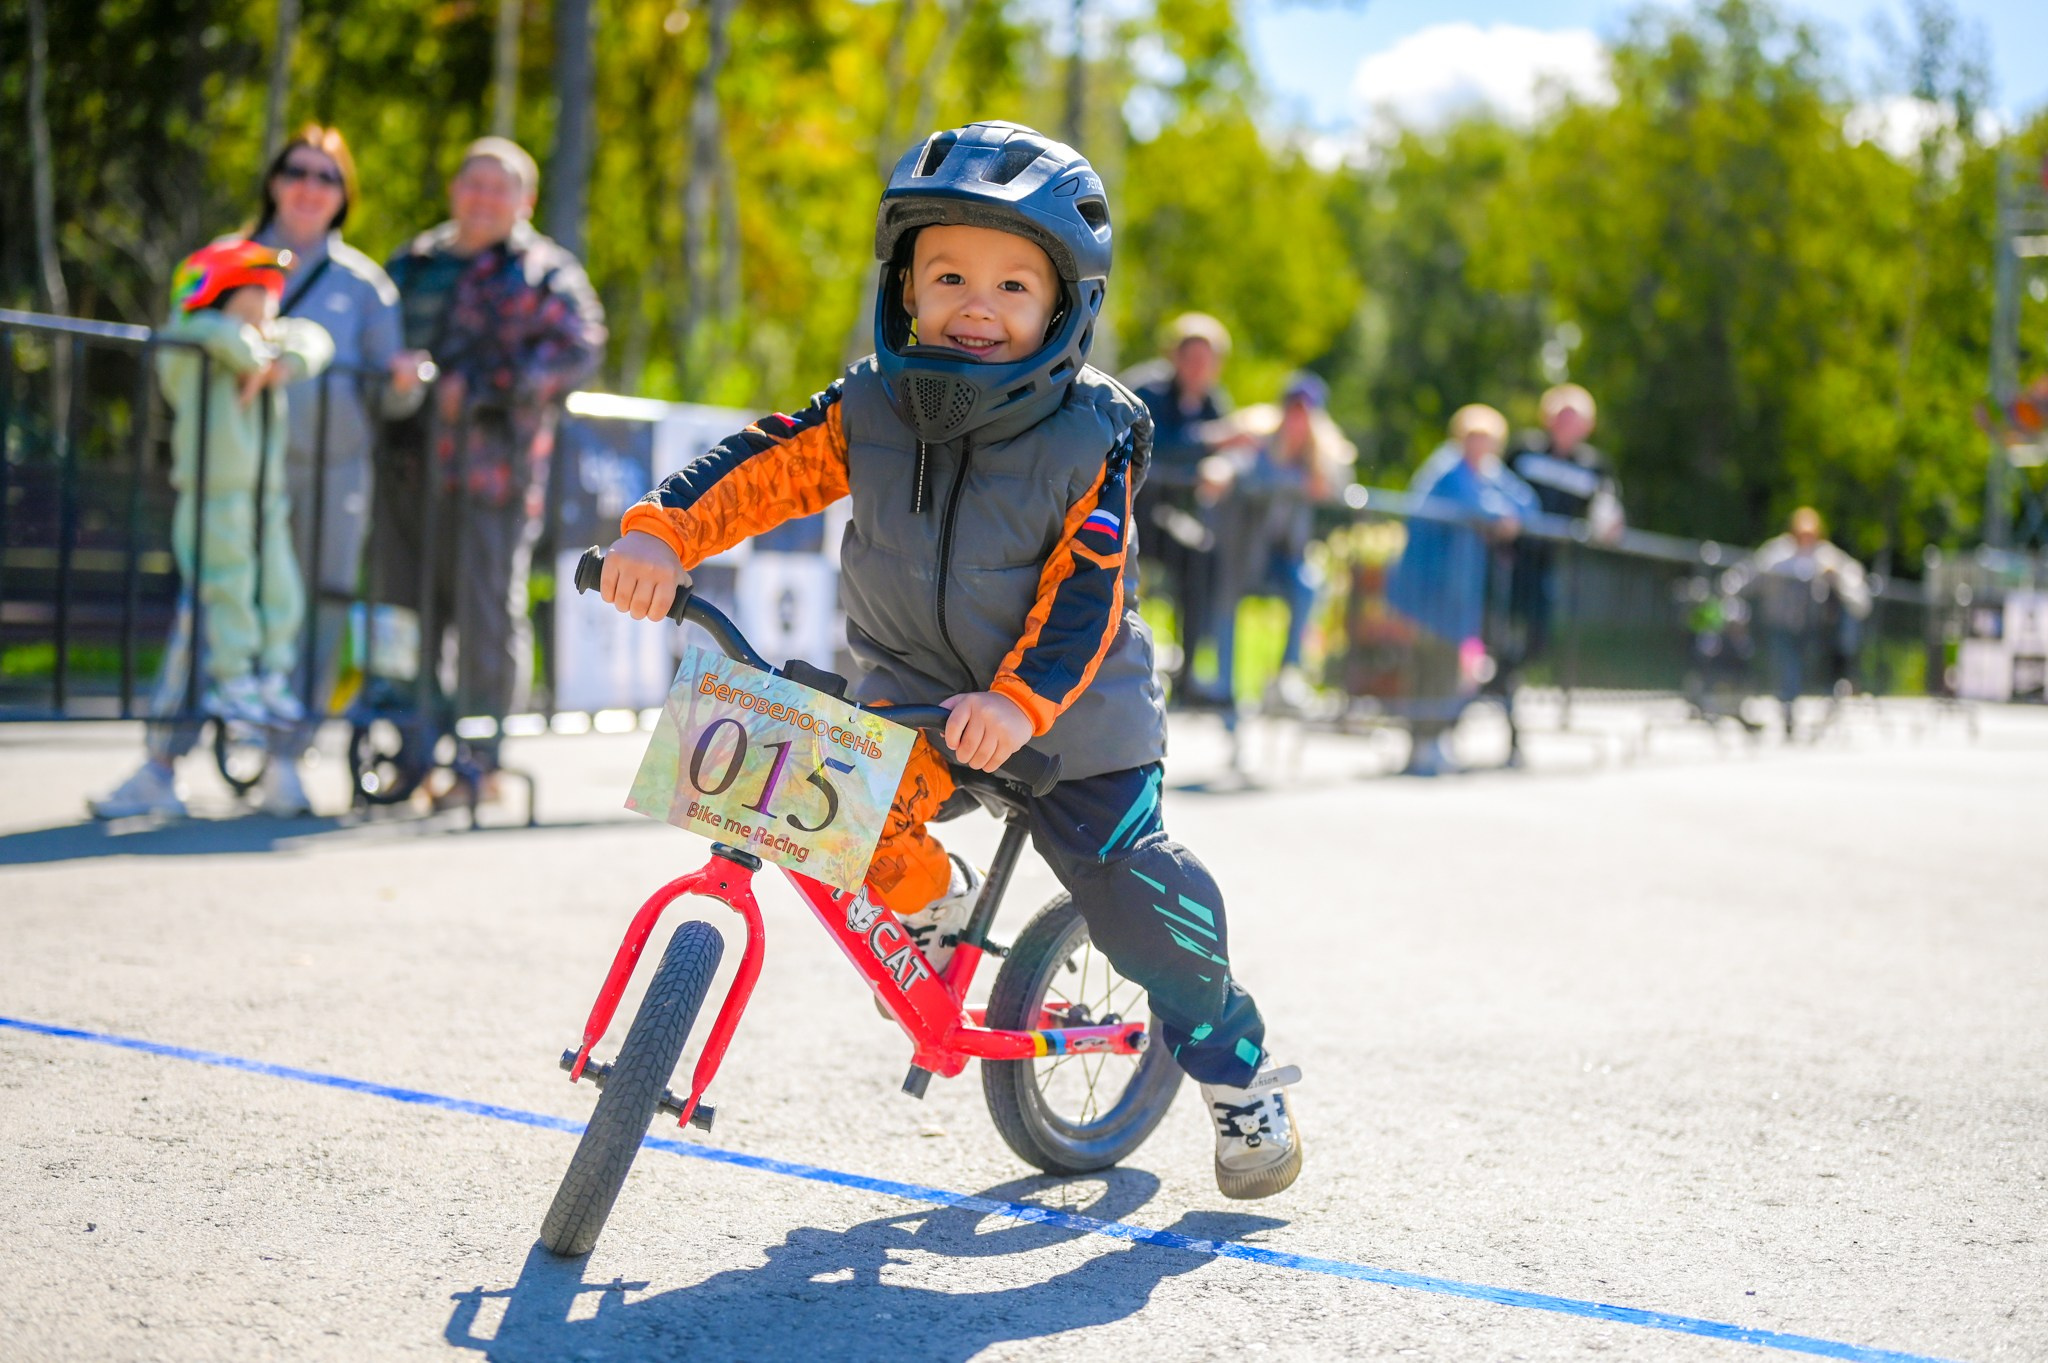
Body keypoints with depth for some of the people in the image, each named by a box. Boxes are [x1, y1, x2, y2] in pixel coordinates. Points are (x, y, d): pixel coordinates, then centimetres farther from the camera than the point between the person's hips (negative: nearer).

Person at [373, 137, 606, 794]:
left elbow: (576, 350, -8)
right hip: (406, 463, 5)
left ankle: (480, 760, 3)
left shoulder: (545, 272, 5)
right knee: (403, 610, 6)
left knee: (487, 614, -4)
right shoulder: (412, 264, 22)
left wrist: (480, 387, -16)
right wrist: (395, 365, 3)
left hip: (488, 469, -5)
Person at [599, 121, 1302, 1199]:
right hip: (910, 692, 3)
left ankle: (1233, 1067, 16)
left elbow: (1087, 595, -20)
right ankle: (928, 901, 12)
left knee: (1136, 897, -10)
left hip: (1067, 711, -3)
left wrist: (1021, 699, -35)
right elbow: (763, 465, -10)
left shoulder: (1094, 433, -14)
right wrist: (663, 532, -28)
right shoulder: (873, 406, -5)